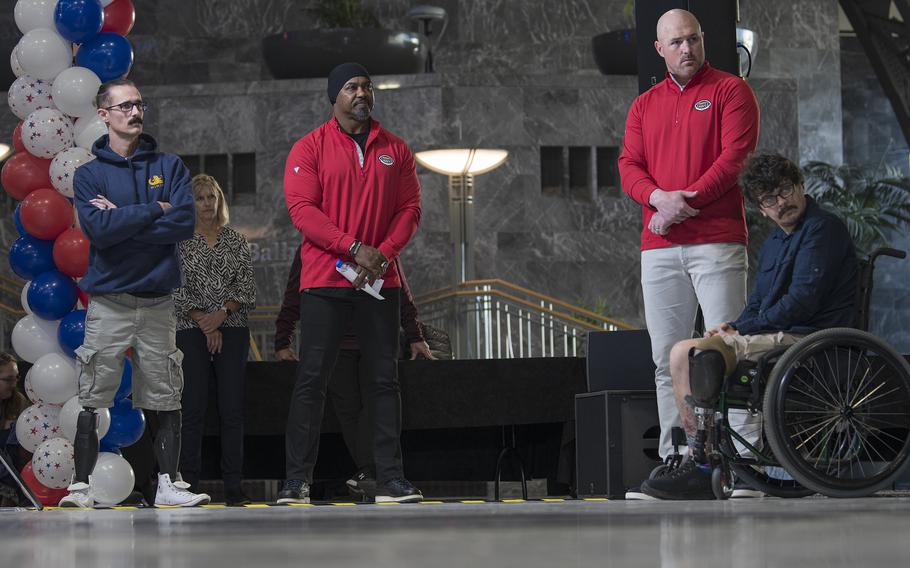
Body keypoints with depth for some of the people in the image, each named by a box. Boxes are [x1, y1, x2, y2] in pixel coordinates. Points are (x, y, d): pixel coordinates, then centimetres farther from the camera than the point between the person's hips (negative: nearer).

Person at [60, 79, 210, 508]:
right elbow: (98, 228, -13)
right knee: (92, 401, -4)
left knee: (166, 400, 3)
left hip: (158, 300, 2)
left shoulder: (170, 167, 9)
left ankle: (168, 485, 10)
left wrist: (122, 219, -10)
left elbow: (184, 223, -7)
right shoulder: (89, 174, 4)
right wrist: (154, 209, -10)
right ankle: (81, 486, 1)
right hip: (108, 301, -2)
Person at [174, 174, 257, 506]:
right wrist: (204, 323, -9)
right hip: (191, 332, -2)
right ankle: (189, 485, -4)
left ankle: (233, 487, -1)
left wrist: (221, 313, -9)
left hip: (232, 332, 2)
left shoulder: (236, 241, 12)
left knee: (232, 409, -2)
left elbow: (247, 287, 5)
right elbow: (178, 290, -2)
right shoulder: (179, 242, 5)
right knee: (193, 408, -6)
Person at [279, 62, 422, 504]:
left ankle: (390, 478, 5)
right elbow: (302, 209, -8)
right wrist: (355, 248, -17)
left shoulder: (395, 150, 12)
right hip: (324, 282, -3)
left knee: (383, 379, 3)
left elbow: (410, 208, 9)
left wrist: (385, 252, -9)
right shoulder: (309, 149, 2)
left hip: (380, 281, 3)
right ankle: (298, 478, -1)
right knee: (311, 379, -4)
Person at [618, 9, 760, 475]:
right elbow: (628, 166, 10)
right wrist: (657, 197, -11)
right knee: (667, 357, 4)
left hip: (717, 241, -5)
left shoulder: (730, 91, 4)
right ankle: (673, 458, 7)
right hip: (659, 246, 5)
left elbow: (736, 156, -7)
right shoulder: (644, 105, 19)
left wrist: (685, 200, -13)